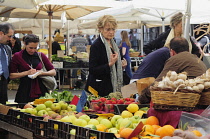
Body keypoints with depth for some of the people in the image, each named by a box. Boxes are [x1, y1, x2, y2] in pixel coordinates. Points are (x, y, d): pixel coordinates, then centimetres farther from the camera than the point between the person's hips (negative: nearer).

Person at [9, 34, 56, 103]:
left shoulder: (40, 55, 9)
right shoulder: (17, 56, 2)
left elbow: (53, 72, 10)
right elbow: (11, 75, -3)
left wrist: (42, 73, -8)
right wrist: (27, 72, -13)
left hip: (40, 91, 2)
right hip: (25, 92, -2)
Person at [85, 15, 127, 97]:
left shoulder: (112, 44, 13)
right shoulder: (96, 45, -13)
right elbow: (92, 70, -18)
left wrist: (121, 65, 7)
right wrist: (109, 64, -27)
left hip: (112, 87, 8)